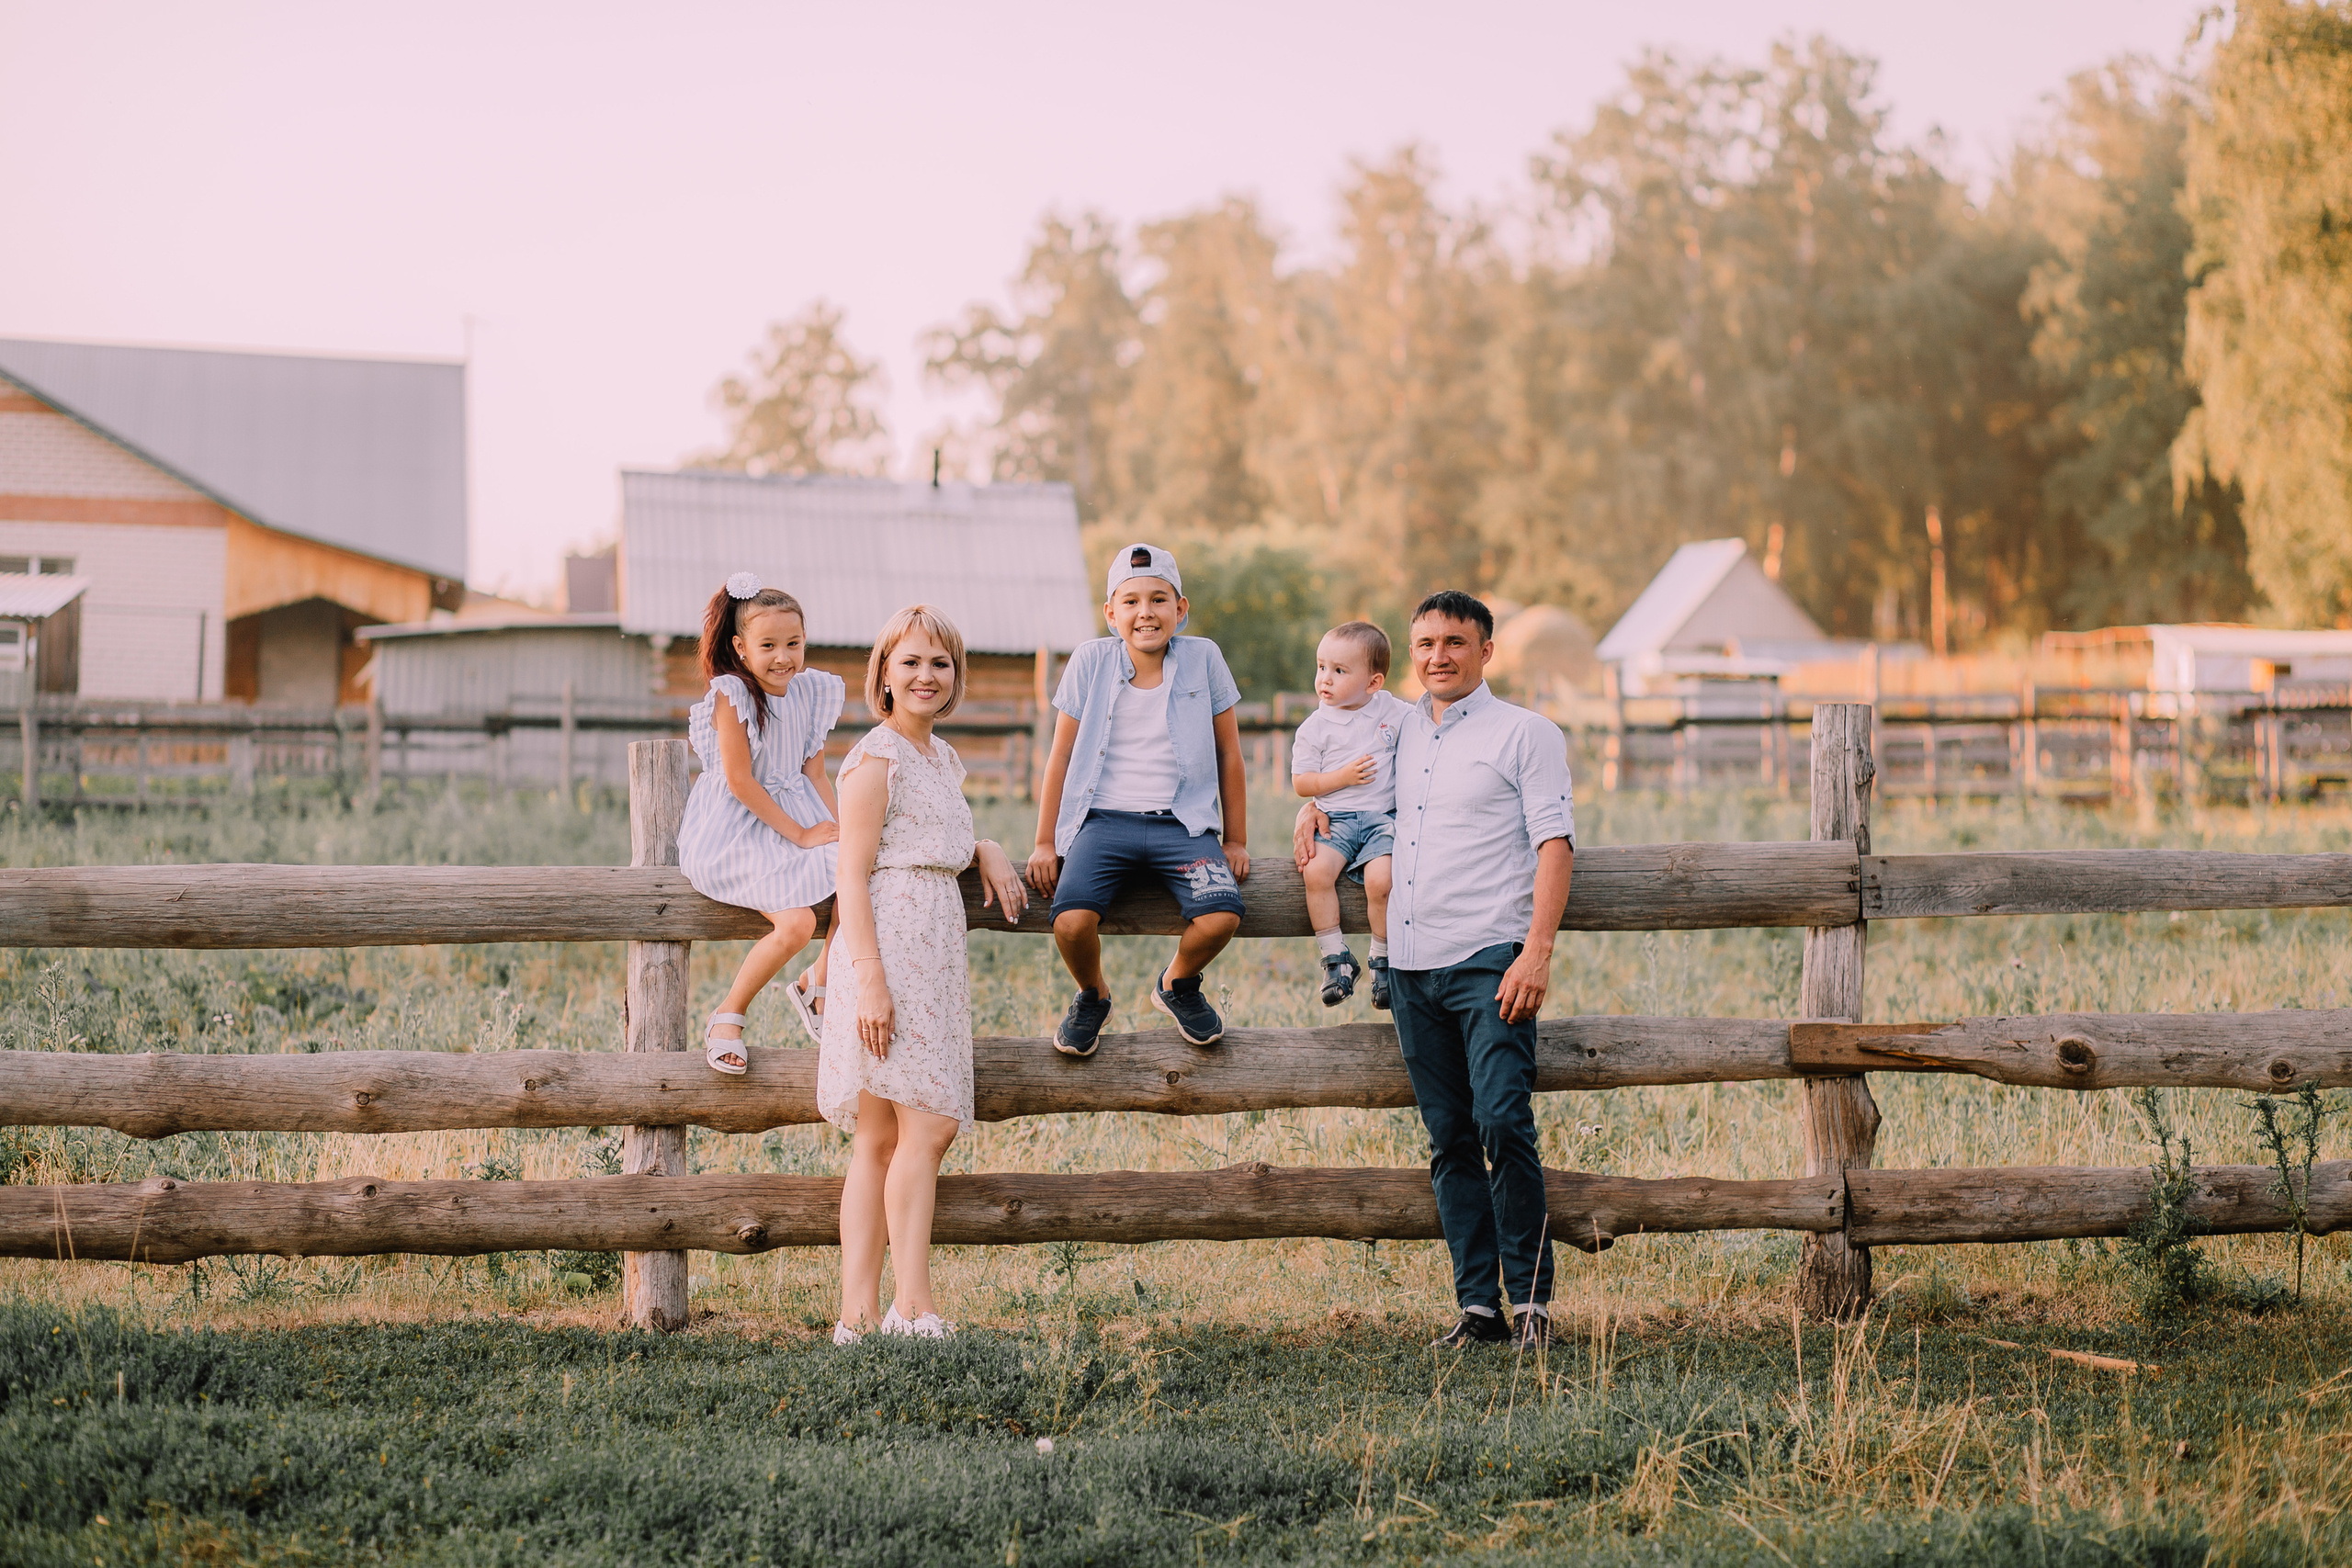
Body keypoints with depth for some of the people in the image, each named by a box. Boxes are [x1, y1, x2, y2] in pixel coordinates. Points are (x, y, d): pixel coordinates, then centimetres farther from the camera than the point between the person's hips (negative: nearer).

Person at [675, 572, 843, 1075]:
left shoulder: (810, 694, 7)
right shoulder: (731, 694, -13)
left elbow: (815, 775, 12)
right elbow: (739, 780, -15)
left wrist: (835, 831, -4)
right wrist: (798, 833, -15)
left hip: (800, 821, 7)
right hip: (739, 830, -7)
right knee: (796, 923, -26)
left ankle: (817, 986, 7)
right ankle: (728, 1016, -4)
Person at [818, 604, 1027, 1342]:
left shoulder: (944, 759, 20)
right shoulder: (875, 759, -7)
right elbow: (853, 876, -12)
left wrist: (987, 851, 15)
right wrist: (870, 980, -21)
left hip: (937, 950, 9)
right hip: (891, 945, -9)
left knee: (880, 1138, 5)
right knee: (928, 1125, -14)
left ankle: (858, 1312, 5)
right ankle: (914, 1308, -14)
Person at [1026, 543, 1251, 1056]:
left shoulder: (1203, 658, 3)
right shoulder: (1091, 661, 2)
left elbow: (1228, 754, 11)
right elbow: (1061, 756, 8)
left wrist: (1236, 840, 11)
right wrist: (1045, 843, 7)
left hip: (1182, 824, 1)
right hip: (1105, 821, 0)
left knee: (1221, 915, -26)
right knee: (1072, 921, -27)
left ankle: (1177, 984, 11)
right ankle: (1092, 996, 10)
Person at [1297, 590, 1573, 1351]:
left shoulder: (1525, 733, 2)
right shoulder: (1399, 735, 17)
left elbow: (1554, 843, -5)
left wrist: (1537, 951, -16)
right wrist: (1315, 802, 13)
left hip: (1489, 959, -6)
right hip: (1412, 965, 6)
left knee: (1502, 1124, -15)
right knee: (1450, 1141, 5)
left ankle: (1531, 1296, -7)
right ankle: (1479, 1306, 8)